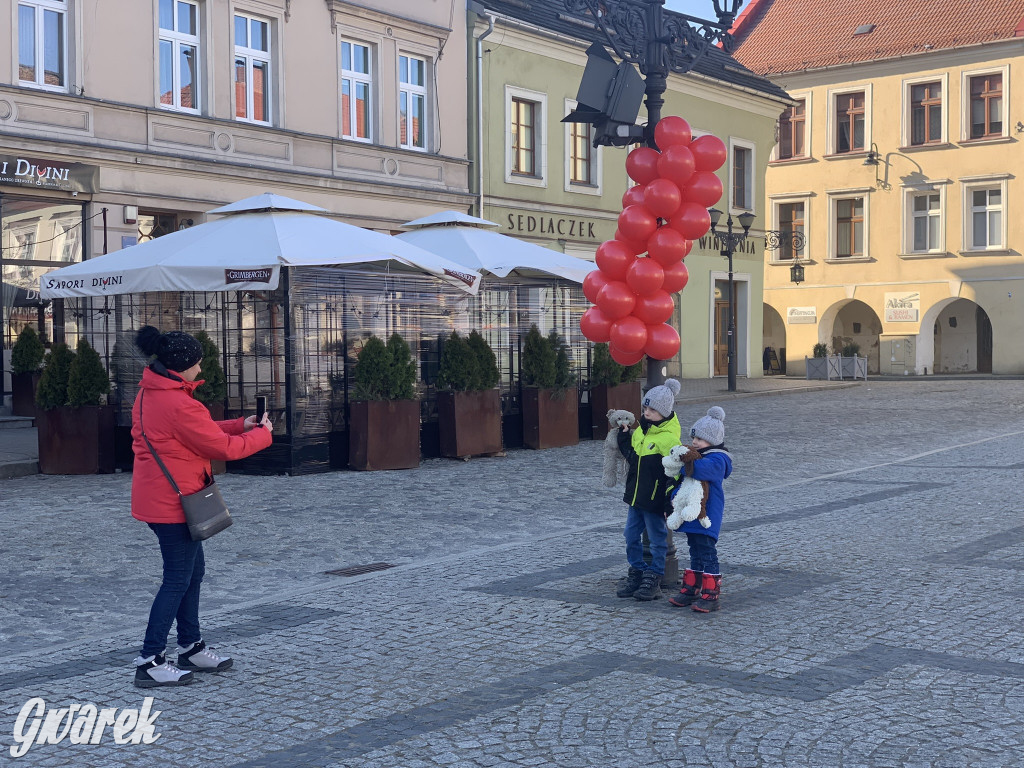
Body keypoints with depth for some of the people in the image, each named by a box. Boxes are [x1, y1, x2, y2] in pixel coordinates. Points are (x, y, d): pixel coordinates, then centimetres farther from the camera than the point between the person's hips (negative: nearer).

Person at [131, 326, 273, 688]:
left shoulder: (151, 393, 7)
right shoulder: (179, 405, -24)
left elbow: (200, 430, 16)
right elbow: (223, 447, -16)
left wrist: (240, 425, 9)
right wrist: (262, 433, -1)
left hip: (157, 496, 10)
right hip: (173, 502, -10)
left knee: (193, 569, 20)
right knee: (178, 580, -2)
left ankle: (190, 648, 31)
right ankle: (149, 662, 3)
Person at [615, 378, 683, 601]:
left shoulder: (669, 439, -18)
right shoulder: (641, 429, 6)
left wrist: (670, 501, -19)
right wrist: (624, 436, 5)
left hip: (654, 499, -8)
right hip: (635, 495, 8)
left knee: (657, 539, 6)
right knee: (631, 535, 13)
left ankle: (654, 578, 16)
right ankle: (637, 572, 27)